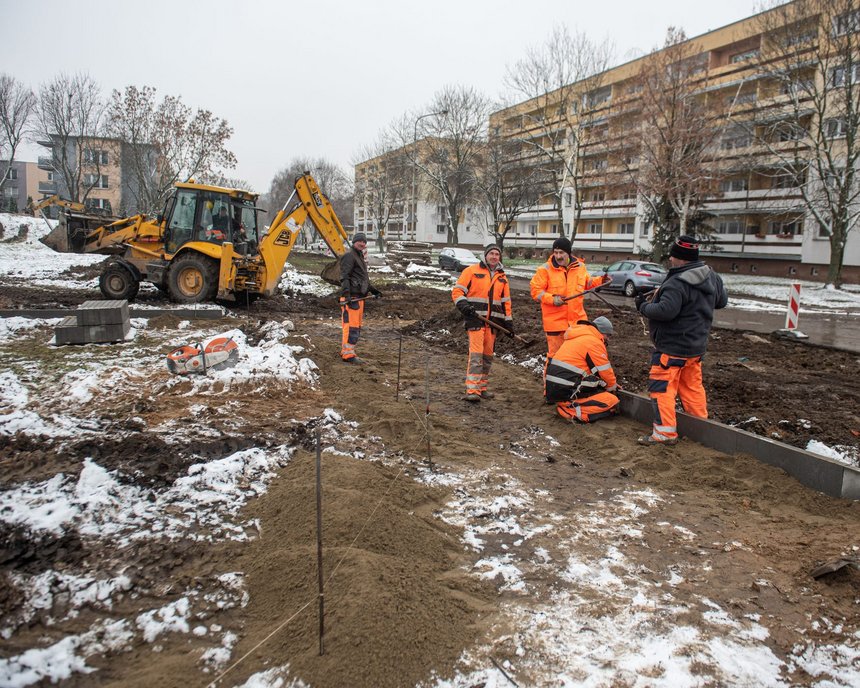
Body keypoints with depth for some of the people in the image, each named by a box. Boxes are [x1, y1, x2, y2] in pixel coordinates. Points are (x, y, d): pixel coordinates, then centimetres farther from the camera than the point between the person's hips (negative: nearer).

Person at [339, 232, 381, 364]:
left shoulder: (360, 256, 25)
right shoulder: (349, 256, -7)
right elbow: (344, 277, -17)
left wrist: (373, 290, 30)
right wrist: (346, 294, -28)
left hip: (358, 297, 10)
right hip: (351, 297, -10)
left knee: (356, 326, 12)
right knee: (351, 326, -12)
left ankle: (345, 351, 18)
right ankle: (348, 354, -11)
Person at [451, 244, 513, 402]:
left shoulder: (502, 277, 17)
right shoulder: (472, 271, 1)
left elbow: (506, 302, 20)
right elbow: (457, 291, -1)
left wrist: (509, 323, 16)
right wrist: (463, 305, -19)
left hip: (493, 322, 6)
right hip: (475, 319, -6)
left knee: (488, 355, 9)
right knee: (476, 354, -14)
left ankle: (481, 387, 20)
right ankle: (472, 390, -16)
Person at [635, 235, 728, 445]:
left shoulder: (678, 283, -24)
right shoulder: (712, 277, 6)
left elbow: (665, 311, -31)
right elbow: (722, 301, 19)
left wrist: (643, 306, -15)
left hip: (673, 347, -9)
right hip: (696, 345, 9)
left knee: (661, 387, -2)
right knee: (692, 385, 21)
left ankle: (665, 432, -1)